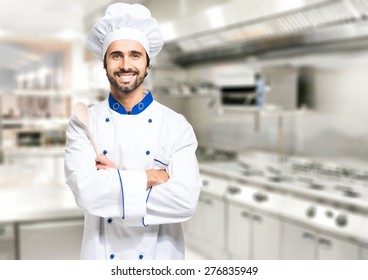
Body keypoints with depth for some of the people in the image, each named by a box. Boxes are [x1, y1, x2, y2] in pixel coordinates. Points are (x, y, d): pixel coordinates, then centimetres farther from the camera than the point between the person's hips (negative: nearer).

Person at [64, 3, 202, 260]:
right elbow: (85, 190, -22)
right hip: (101, 255, 1)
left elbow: (187, 200, -21)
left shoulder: (177, 125, -9)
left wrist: (113, 181, -19)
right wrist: (153, 177, -20)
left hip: (160, 255, 0)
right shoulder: (83, 123, -7)